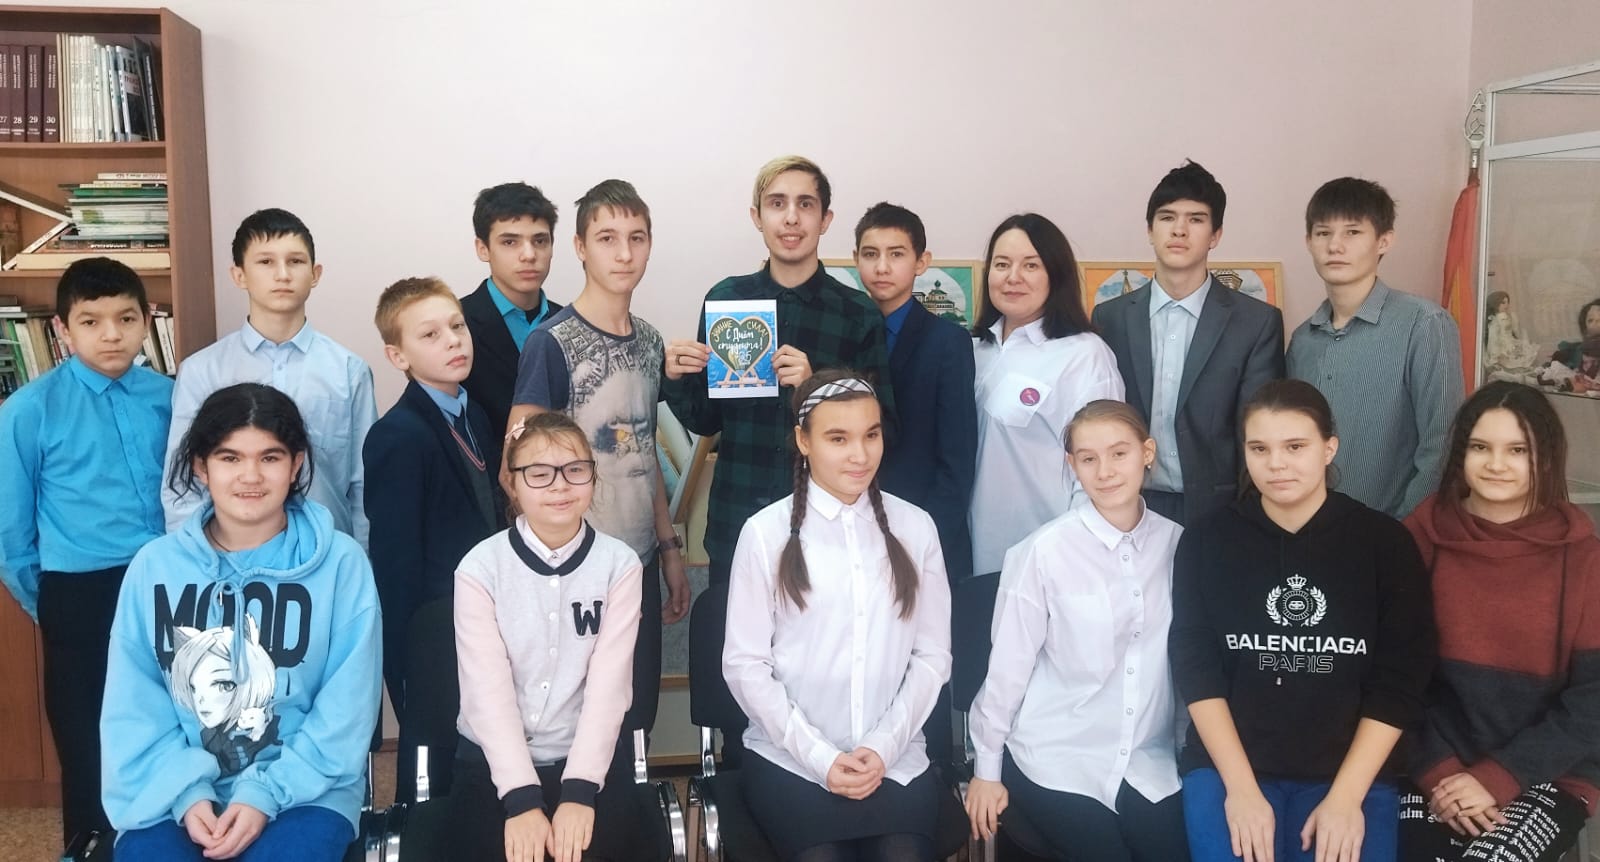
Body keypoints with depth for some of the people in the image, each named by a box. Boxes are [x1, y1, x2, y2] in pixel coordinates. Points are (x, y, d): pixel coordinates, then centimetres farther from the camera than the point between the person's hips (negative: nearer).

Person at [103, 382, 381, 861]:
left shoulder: (340, 562, -5)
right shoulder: (154, 566, 2)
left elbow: (347, 709, -6)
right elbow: (133, 707, 2)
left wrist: (266, 795, -13)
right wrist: (186, 792, -11)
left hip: (304, 790, -2)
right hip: (179, 790, 2)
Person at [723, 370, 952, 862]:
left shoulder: (915, 527, 5)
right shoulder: (766, 532, -3)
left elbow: (933, 654, 5)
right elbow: (745, 664, -3)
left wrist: (884, 746, -5)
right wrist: (821, 756, -8)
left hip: (896, 761, 2)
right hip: (788, 760, -1)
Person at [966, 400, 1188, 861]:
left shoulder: (1178, 544, -2)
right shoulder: (1044, 551, -16)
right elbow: (1008, 665, -9)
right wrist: (987, 769, -2)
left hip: (1149, 763, 4)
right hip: (1055, 762, -3)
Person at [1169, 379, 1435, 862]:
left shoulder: (1386, 544, -1)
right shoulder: (1206, 542, 1)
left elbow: (1399, 683, -2)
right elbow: (1196, 669, -3)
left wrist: (1346, 796, -10)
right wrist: (1241, 787, -12)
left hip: (1352, 772, 0)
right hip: (1228, 766, 0)